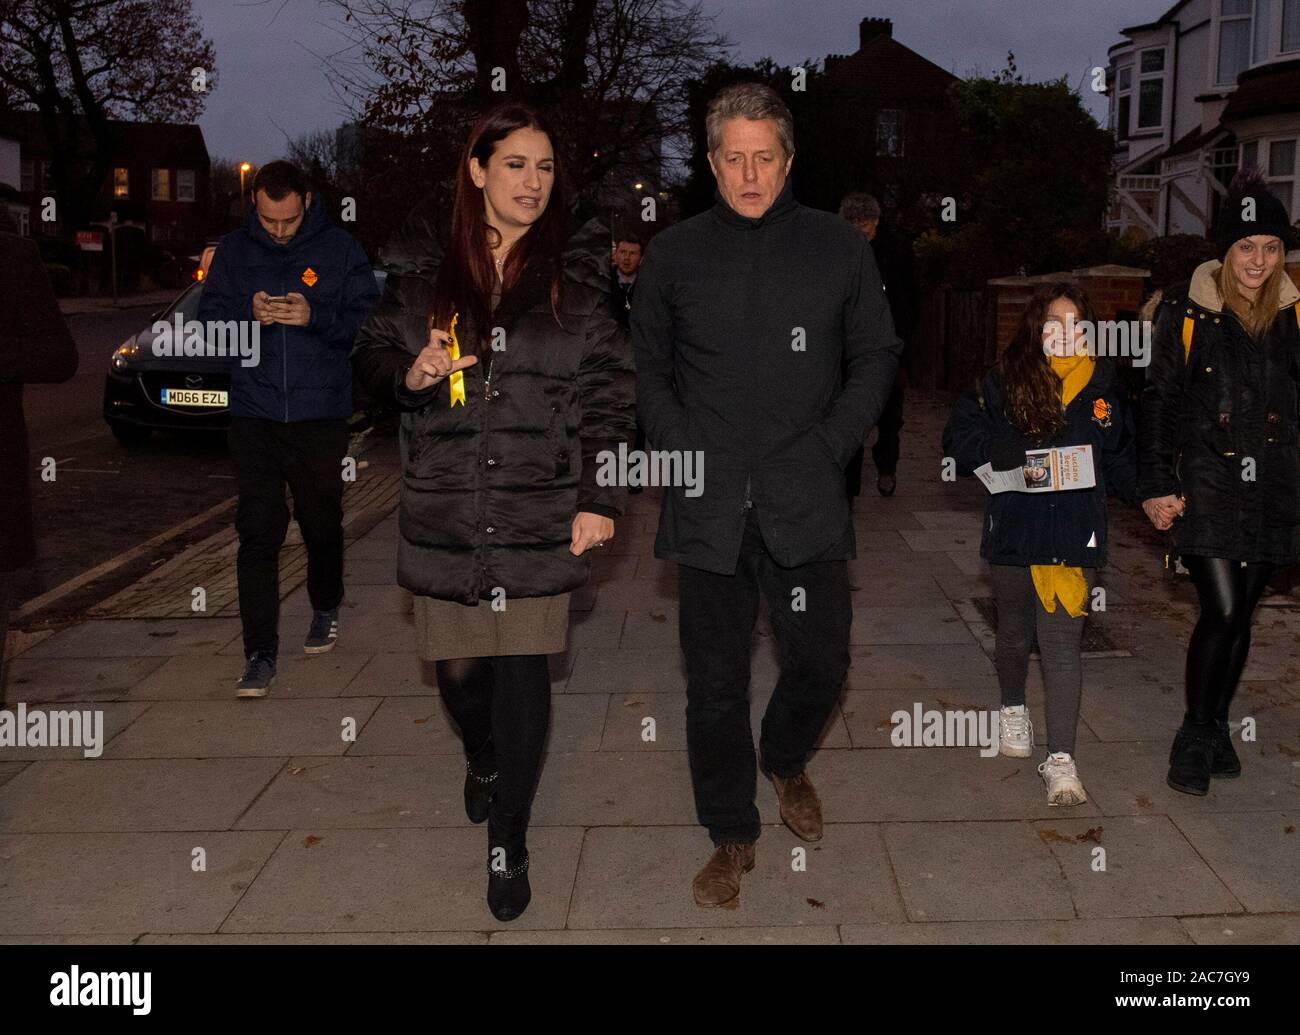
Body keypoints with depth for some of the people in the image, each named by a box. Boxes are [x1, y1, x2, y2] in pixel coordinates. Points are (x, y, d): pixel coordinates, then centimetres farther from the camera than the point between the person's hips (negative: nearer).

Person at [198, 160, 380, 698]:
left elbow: (368, 317, -2)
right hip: (253, 415, 1)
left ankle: (326, 607, 42)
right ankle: (260, 654, 1)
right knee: (257, 533, -4)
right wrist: (247, 312, -15)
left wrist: (315, 316, -20)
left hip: (321, 415, -1)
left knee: (322, 522, 14)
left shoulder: (340, 248, -1)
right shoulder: (234, 249, 4)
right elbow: (208, 315, 6)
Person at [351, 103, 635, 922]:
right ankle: (482, 761, 45)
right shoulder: (425, 263, 3)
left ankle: (509, 841, 16)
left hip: (541, 509, -1)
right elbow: (373, 352, 12)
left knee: (523, 672, -2)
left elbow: (608, 387, 1)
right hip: (445, 508, 1)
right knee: (458, 665, 10)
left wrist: (599, 498, -5)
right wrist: (410, 373, -12)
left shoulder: (575, 269, 1)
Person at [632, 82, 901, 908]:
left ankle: (787, 762, 38)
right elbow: (646, 368, 13)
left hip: (806, 500, 0)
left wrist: (830, 446, -3)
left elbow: (876, 357, 9)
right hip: (709, 506, 0)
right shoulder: (674, 254, 6)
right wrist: (681, 449, -1)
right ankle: (732, 834, 23)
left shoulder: (840, 247, 3)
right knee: (716, 681, 5)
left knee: (822, 662, 4)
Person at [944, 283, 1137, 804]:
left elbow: (1120, 458, 8)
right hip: (1015, 529, 0)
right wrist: (1012, 462, -17)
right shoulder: (1003, 381, -3)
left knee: (1063, 642, -7)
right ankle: (1013, 708, 45)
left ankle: (1061, 758, -4)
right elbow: (960, 438, -2)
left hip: (1076, 532, 0)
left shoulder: (1103, 384, 3)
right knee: (1015, 633, 18)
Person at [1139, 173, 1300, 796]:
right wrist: (1157, 486, -6)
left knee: (1240, 614, 11)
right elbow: (1158, 401, -2)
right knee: (1221, 610, -11)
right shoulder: (1188, 311, -5)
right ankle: (1194, 737, 7)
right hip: (1208, 482, -4)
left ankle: (1215, 728, 29)